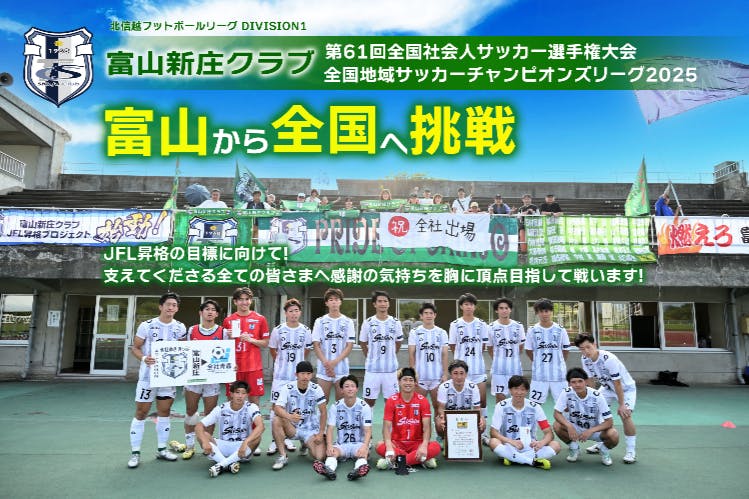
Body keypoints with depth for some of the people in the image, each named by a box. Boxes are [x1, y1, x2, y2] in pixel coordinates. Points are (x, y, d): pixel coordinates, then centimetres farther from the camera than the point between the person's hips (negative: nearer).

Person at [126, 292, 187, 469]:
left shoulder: (180, 328, 3)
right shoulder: (147, 325, -8)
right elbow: (135, 347, -4)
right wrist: (143, 358, -23)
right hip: (148, 374, -3)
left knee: (164, 411, 11)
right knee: (141, 412, 1)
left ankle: (161, 449, 23)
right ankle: (135, 452, 10)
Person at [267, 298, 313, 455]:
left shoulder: (306, 331, 1)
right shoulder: (278, 330, -3)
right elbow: (272, 349, 10)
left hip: (298, 375, 2)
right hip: (280, 376, -1)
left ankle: (287, 438, 23)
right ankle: (275, 440, 10)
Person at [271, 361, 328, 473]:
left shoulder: (316, 389, -9)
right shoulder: (287, 388, -13)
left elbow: (323, 412, -5)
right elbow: (277, 408, -25)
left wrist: (320, 433, -10)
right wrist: (289, 416, -45)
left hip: (311, 429, 1)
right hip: (292, 428, -1)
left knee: (320, 457, -19)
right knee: (276, 421, -31)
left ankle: (306, 444, 17)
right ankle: (282, 456, -15)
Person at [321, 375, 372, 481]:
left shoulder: (364, 406, -4)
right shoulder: (336, 406, 1)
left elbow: (368, 431, -9)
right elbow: (330, 429, -4)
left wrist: (364, 446, -29)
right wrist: (329, 445, -24)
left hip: (359, 444, -1)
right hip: (341, 445, 2)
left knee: (363, 453, -34)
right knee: (332, 452, -30)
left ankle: (358, 469, -60)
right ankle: (329, 469, -55)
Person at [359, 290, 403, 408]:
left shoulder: (395, 323, 2)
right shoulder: (368, 323, -1)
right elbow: (363, 343, 10)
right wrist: (371, 358, 9)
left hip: (391, 369, 1)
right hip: (372, 368, -1)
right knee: (369, 400, 6)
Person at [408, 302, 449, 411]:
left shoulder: (442, 333, 6)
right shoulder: (414, 332, 2)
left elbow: (444, 355, 5)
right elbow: (411, 354, 1)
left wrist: (445, 374, -2)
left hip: (437, 377, 1)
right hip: (420, 377, -1)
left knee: (438, 406, 7)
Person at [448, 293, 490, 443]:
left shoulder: (481, 324, 4)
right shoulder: (455, 325, 0)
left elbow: (483, 346, 11)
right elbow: (453, 346, 6)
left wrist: (475, 357, 9)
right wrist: (462, 357, 8)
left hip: (478, 368, 1)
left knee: (482, 399, 3)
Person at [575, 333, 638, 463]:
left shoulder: (609, 359, -35)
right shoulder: (585, 360, -16)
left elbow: (617, 384, -28)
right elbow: (590, 380, -3)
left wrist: (621, 405, -22)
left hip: (626, 387, -6)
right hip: (607, 387, 7)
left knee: (625, 415, -21)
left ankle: (631, 451, -6)